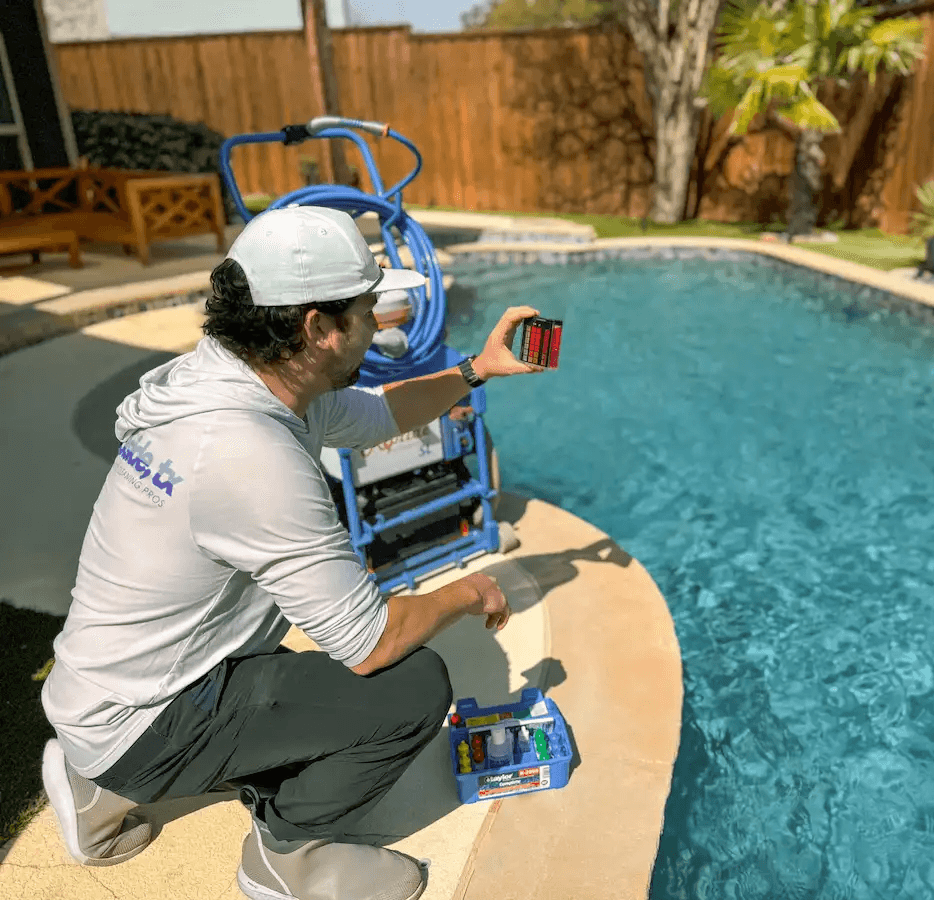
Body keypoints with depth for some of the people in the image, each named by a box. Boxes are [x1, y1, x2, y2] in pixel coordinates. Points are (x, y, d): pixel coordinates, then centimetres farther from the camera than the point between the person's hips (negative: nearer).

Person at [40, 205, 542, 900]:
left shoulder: (225, 377, -3)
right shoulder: (253, 452, -32)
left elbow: (379, 414, 14)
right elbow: (371, 645, -27)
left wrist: (478, 370, 11)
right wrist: (466, 595, -10)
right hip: (142, 729, -9)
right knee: (415, 685, -16)